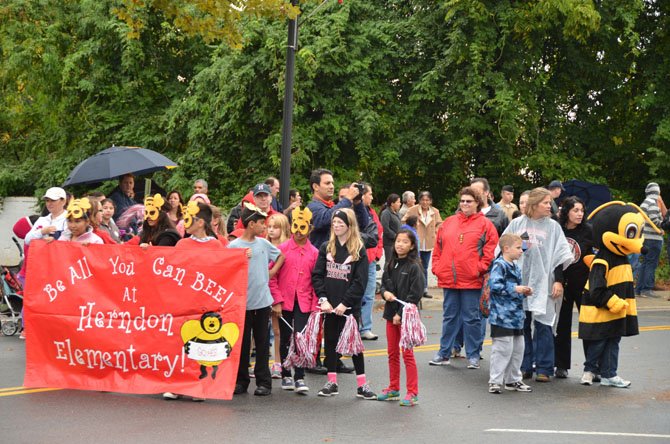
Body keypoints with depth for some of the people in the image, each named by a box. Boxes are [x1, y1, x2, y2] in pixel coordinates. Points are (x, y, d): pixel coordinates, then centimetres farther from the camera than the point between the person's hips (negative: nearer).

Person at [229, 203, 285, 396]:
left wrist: (272, 271, 9)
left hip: (263, 300, 3)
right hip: (242, 301, -3)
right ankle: (241, 380, 13)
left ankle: (263, 381, 11)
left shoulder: (263, 243, 6)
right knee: (242, 342, 4)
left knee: (262, 341, 6)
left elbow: (281, 256, 22)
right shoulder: (234, 246, -5)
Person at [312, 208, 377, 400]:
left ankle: (362, 384, 7)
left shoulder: (359, 250, -4)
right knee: (330, 341, 8)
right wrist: (323, 299, -9)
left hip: (349, 305, -3)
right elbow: (317, 275, 2)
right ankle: (332, 382, 16)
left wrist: (345, 303, -14)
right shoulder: (326, 248, 6)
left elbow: (361, 281, -8)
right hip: (329, 305, 3)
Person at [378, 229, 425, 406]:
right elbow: (383, 284, 15)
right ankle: (393, 389, 25)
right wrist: (385, 293, -9)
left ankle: (412, 393, 1)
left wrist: (401, 314, -17)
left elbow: (415, 295, -15)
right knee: (392, 353, 14)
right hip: (391, 314, 7)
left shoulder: (414, 267, -11)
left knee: (407, 353, -4)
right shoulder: (390, 264, 9)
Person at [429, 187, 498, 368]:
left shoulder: (485, 224, 0)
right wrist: (437, 268, 5)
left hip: (471, 280, -4)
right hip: (448, 278, 4)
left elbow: (490, 251, -6)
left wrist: (479, 269, -13)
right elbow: (438, 248, 14)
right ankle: (444, 353, 19)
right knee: (449, 316, 12)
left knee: (471, 318, 2)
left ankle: (473, 355, 10)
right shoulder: (448, 223, 12)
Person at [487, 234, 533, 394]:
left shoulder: (515, 268, 17)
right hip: (502, 316, -9)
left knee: (518, 349, 14)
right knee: (503, 349, -7)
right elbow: (494, 285, -23)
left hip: (516, 316, 10)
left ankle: (513, 380, 24)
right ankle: (495, 381, 0)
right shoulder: (499, 265, -12)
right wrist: (514, 289, -21)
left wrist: (524, 291, 10)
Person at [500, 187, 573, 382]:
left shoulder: (553, 227, 3)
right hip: (518, 282, 2)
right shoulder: (516, 224, 6)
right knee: (521, 326, 6)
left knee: (543, 326, -3)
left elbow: (560, 255, 2)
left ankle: (544, 368, 4)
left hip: (543, 284, -2)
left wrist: (559, 281, -4)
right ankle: (524, 366, 15)